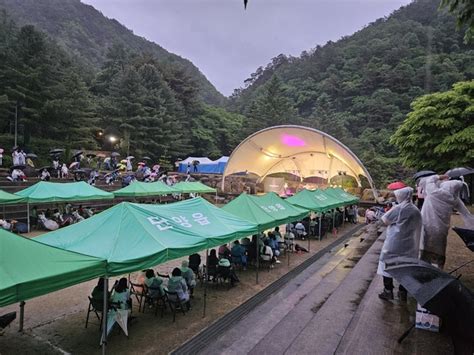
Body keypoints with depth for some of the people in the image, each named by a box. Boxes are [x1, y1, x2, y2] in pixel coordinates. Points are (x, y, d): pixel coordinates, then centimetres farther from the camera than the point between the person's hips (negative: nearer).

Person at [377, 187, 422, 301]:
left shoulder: (398, 208, -14)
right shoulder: (416, 211, 6)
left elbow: (385, 220, -8)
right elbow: (418, 228, 13)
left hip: (394, 244, -6)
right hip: (409, 245, 6)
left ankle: (388, 292, 9)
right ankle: (402, 292, 20)